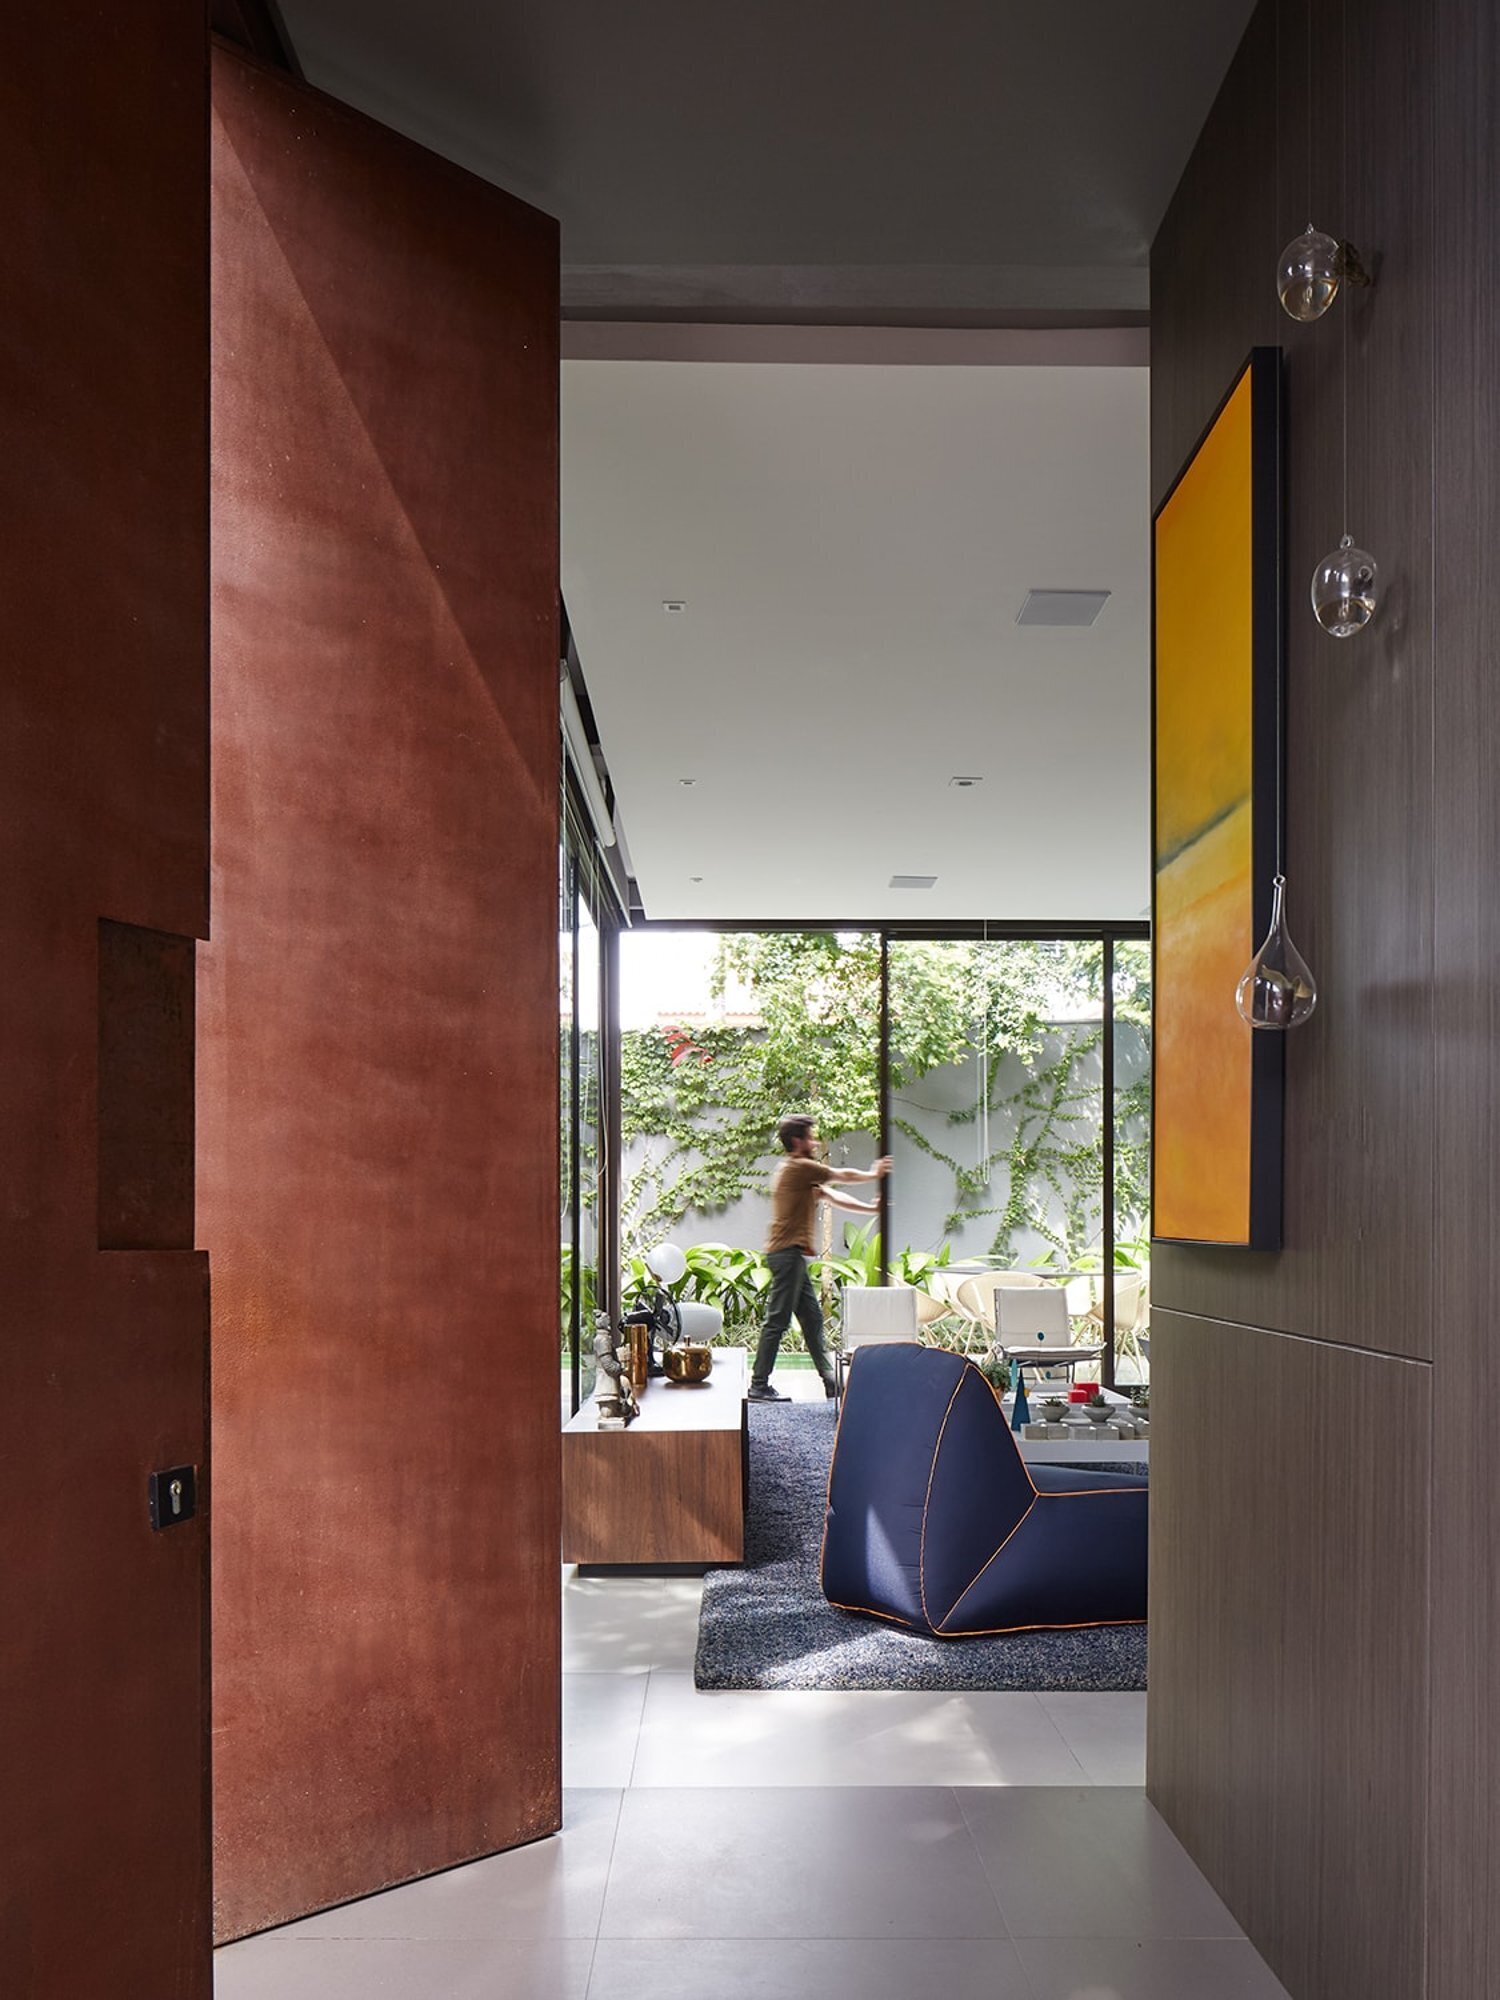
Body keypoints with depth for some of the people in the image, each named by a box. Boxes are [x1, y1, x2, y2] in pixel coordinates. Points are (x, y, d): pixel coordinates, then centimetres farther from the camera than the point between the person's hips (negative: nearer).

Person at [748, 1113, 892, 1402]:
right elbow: (843, 1176, 0)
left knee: (812, 1318, 12)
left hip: (792, 1255, 11)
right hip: (787, 1252, -11)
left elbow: (832, 1196, 20)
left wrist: (871, 1209, 17)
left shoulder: (802, 1173, 21)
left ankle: (830, 1380, 16)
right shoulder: (799, 1167, -9)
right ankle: (759, 1386, -8)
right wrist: (873, 1175, 17)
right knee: (778, 1320, -9)